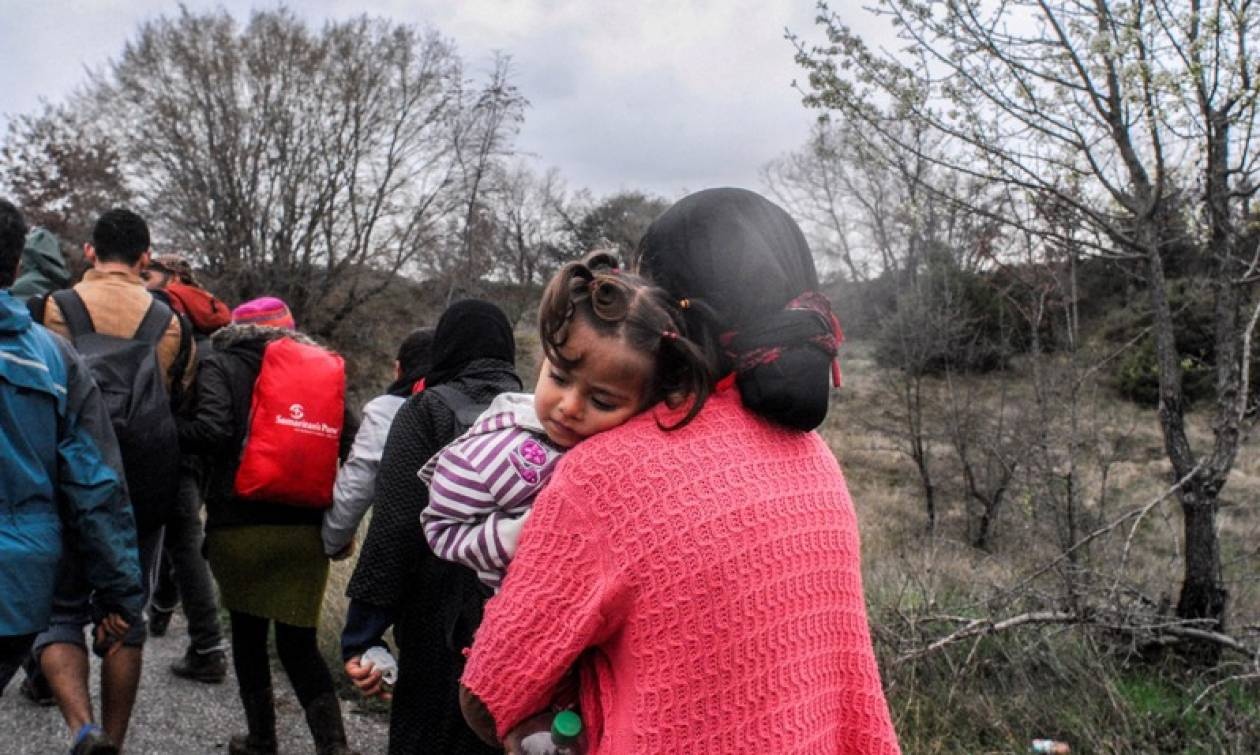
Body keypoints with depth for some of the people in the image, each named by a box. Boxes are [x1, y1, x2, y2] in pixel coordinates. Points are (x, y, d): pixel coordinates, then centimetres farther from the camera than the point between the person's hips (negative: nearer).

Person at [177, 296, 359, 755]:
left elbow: (211, 430, -16)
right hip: (307, 529, 3)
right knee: (299, 644, 10)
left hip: (239, 524, -2)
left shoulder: (221, 367, 1)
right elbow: (351, 441, 3)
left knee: (248, 634, 16)